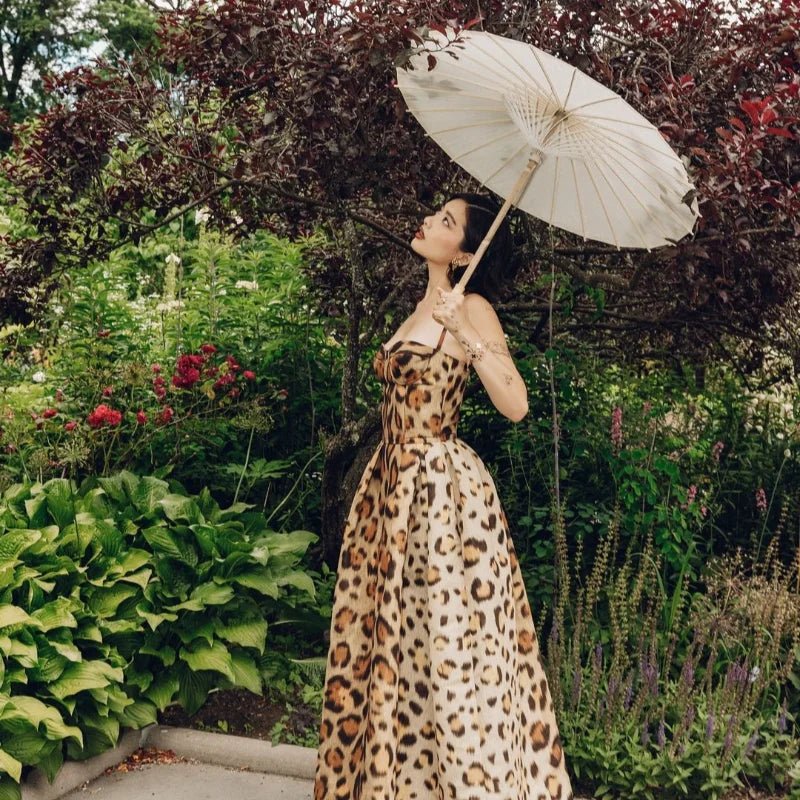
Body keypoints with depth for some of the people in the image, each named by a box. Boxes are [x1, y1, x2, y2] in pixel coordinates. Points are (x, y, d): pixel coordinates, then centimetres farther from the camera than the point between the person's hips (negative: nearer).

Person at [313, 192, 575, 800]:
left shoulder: (471, 308, -10)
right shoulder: (426, 304, 14)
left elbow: (516, 404, -22)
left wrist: (464, 334, -30)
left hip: (440, 490, -8)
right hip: (398, 485, 9)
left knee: (447, 645, -1)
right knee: (391, 640, 13)